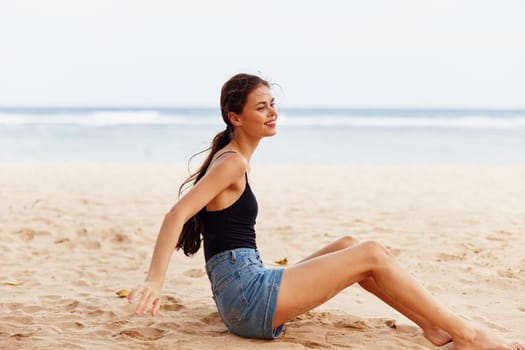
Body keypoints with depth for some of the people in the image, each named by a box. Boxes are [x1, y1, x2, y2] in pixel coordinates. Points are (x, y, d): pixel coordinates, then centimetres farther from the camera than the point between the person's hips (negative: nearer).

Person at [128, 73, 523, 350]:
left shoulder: (230, 159, 16)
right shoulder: (232, 162, -11)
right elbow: (177, 214, -22)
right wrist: (154, 282, -31)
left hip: (246, 296, 10)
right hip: (247, 296, -10)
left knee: (348, 245, 13)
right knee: (372, 254, -10)